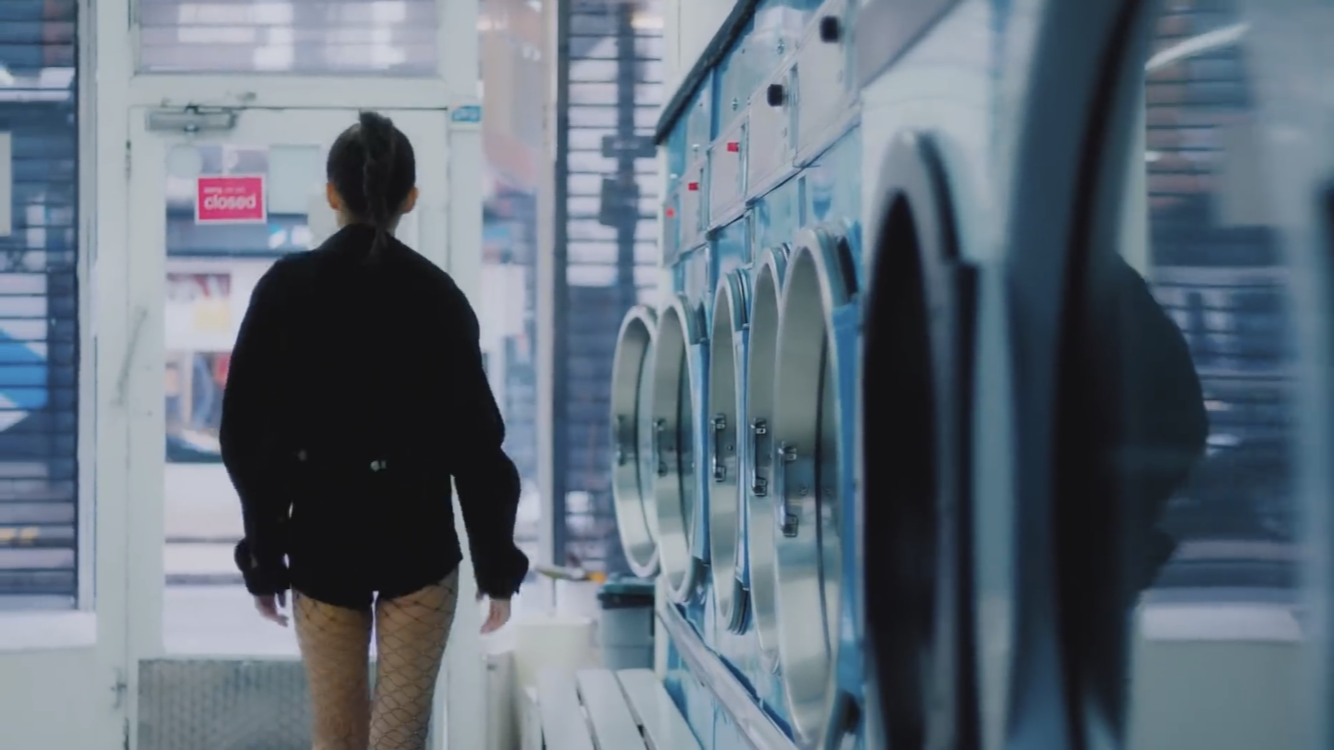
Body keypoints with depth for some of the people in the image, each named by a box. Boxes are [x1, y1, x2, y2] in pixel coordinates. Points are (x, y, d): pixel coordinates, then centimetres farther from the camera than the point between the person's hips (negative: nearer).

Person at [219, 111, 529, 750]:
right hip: (416, 543, -2)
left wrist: (262, 557, 8)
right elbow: (473, 440, -7)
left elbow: (245, 432, 0)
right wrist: (497, 565, 0)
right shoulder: (436, 295, -6)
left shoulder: (284, 289, -2)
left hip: (320, 543, 2)